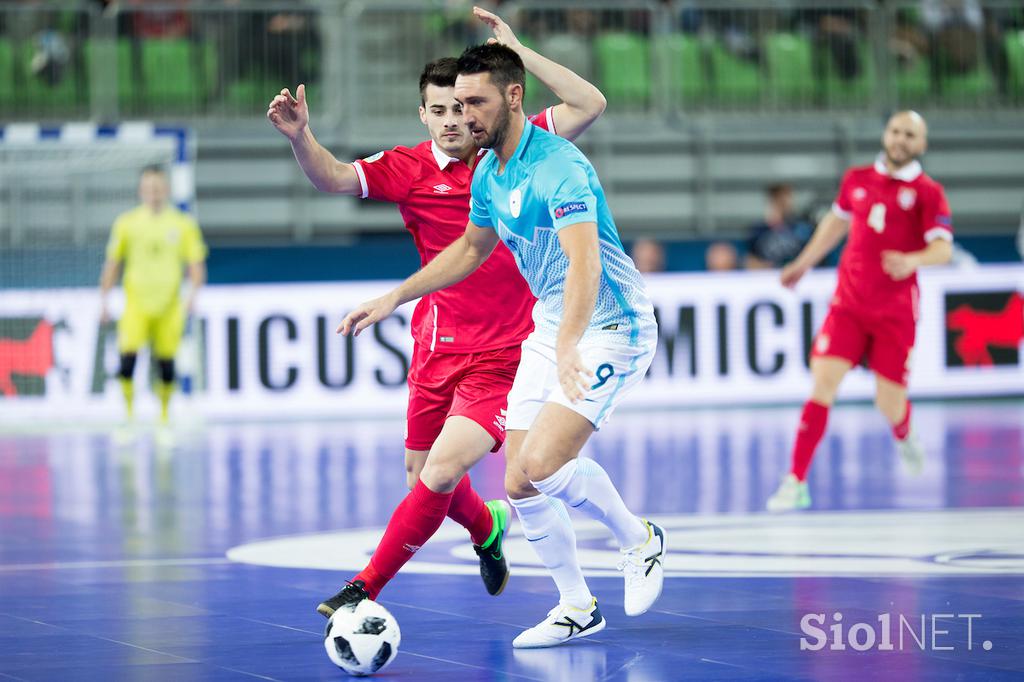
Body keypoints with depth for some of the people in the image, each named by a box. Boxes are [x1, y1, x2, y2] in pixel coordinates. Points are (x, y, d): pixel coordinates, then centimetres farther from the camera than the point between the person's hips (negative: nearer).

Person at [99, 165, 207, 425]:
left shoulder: (183, 224, 4)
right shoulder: (127, 223, 4)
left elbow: (196, 264, 3)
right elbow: (112, 264, 11)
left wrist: (192, 294, -12)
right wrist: (104, 299, 6)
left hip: (169, 306, 1)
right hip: (136, 304, -1)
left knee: (166, 368, 3)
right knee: (127, 359, -16)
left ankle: (164, 418, 19)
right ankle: (129, 414, -3)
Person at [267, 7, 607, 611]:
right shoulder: (410, 169, -4)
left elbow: (591, 105, -10)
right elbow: (334, 177, -17)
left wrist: (516, 50, -15)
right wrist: (300, 136, -37)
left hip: (504, 355, -3)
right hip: (439, 350, 3)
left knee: (441, 475, -18)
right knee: (422, 478, 15)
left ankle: (366, 588, -7)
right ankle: (487, 527, 49)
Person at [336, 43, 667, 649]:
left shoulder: (561, 167, -24)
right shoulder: (488, 172, 4)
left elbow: (585, 264, -37)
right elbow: (472, 249, 23)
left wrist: (569, 347, -50)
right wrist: (394, 299, 20)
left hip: (610, 330, -8)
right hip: (550, 330, 9)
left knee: (540, 465, -23)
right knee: (521, 484, 1)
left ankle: (640, 540, 3)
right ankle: (577, 609, 18)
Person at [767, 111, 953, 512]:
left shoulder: (928, 193, -4)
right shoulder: (857, 180, 7)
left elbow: (943, 250, -16)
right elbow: (836, 222, 26)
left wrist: (914, 260, -37)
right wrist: (803, 264, 31)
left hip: (895, 313, -2)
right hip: (849, 304, 2)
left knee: (890, 404, 0)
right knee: (823, 382, -14)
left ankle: (904, 438, 40)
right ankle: (796, 484, -12)